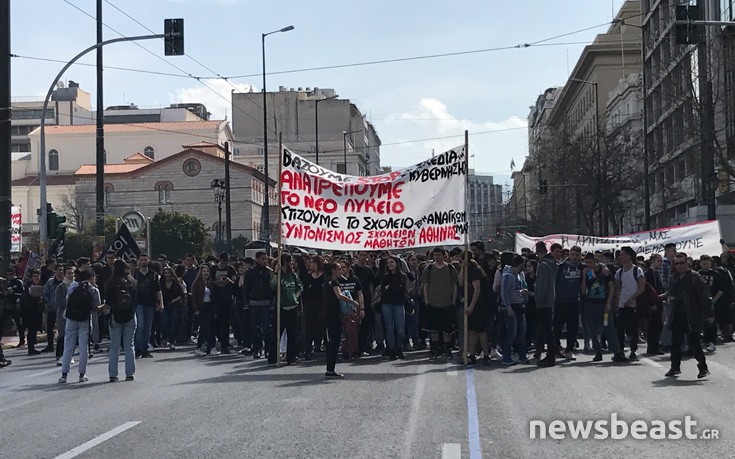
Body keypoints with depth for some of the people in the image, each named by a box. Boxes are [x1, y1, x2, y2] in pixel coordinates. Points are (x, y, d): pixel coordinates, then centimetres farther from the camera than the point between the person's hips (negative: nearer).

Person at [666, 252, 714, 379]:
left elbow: (705, 296, -9)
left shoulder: (694, 277, -7)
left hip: (692, 317, -6)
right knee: (675, 343, 8)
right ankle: (675, 368, 19)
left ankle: (703, 367, 8)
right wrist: (671, 298, 3)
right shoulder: (674, 278, 13)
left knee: (694, 343, -5)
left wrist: (709, 314, -12)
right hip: (677, 317, 6)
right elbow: (671, 293, 28)